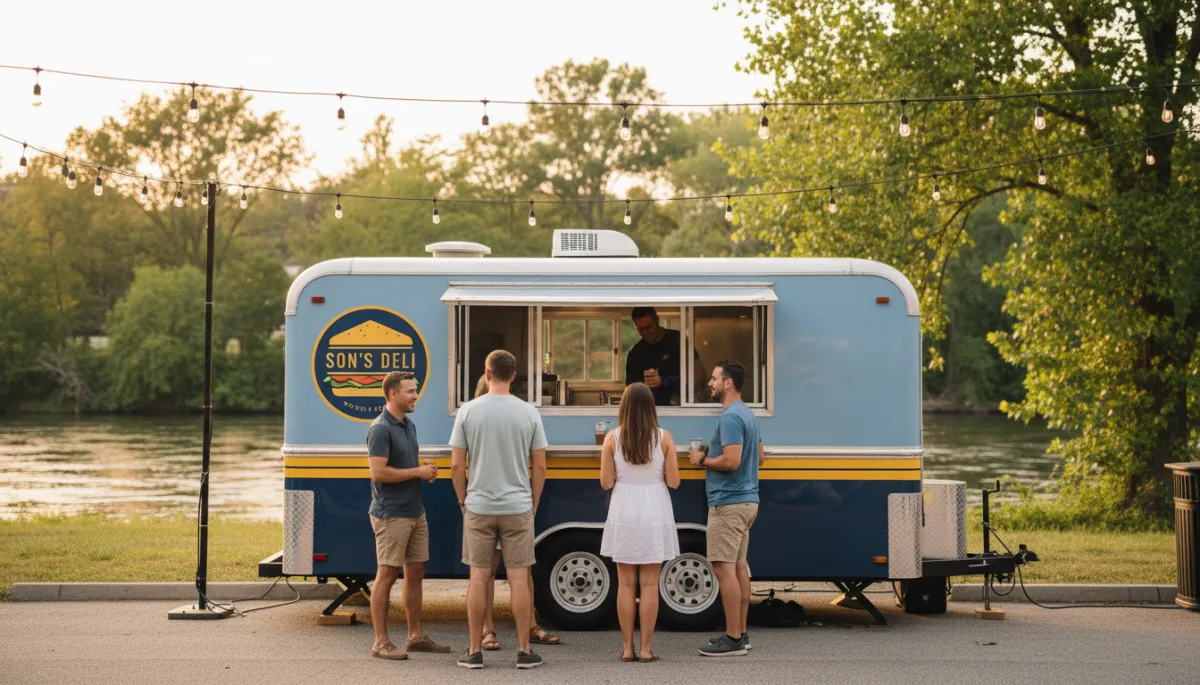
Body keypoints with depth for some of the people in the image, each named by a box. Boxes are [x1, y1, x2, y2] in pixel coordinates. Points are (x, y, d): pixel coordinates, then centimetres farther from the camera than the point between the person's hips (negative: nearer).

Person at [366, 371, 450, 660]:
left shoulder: (409, 425, 13)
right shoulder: (380, 429, -15)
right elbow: (378, 473, -22)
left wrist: (427, 470, 3)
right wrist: (418, 472, -16)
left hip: (415, 513, 9)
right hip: (391, 515, -9)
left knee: (415, 573, 12)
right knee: (387, 575, -4)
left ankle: (416, 636, 21)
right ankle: (381, 642, 2)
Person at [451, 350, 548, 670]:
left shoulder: (468, 411, -5)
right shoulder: (529, 413, -3)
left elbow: (456, 465, -4)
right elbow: (540, 467, -1)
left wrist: (463, 500, 11)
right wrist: (533, 504, 12)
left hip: (479, 508, 0)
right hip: (517, 507, 0)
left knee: (479, 577, 5)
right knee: (519, 577, 3)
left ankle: (475, 651, 9)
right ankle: (524, 650, 6)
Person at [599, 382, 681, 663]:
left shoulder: (613, 438, -4)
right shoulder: (663, 438, -5)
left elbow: (606, 481, -4)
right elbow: (673, 481, -4)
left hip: (623, 514, 1)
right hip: (654, 514, 0)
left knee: (626, 583, 7)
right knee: (649, 584, 3)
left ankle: (628, 648, 9)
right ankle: (645, 649, 4)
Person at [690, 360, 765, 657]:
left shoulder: (730, 417, -16)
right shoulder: (747, 414, 16)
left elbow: (731, 461, -25)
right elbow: (759, 456, 24)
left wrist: (703, 460, -9)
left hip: (728, 503, -10)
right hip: (747, 499, 10)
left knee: (724, 568, -9)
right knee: (739, 566, 13)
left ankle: (733, 639, -8)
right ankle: (740, 633, 18)